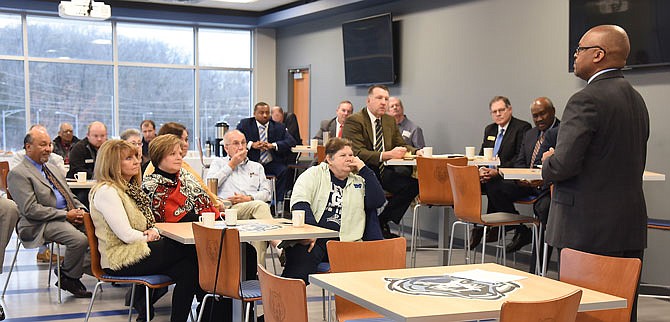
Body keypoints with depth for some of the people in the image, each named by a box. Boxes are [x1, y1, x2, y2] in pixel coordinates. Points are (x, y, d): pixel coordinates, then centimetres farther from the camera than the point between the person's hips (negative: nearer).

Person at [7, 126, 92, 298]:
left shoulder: (53, 171, 23)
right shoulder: (18, 174, -4)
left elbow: (70, 197, 27)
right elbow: (31, 209, -14)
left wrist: (81, 210, 3)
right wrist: (66, 215, -18)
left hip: (69, 215, 8)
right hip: (40, 225, -8)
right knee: (79, 239, -31)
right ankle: (68, 279, -8)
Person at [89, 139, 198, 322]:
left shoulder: (131, 187, 16)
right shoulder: (106, 191, -14)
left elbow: (149, 222, 20)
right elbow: (127, 235, -20)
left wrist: (153, 231, -3)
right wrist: (149, 237, -3)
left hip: (136, 251, 9)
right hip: (120, 260, -9)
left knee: (187, 269, -12)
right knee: (190, 251, -12)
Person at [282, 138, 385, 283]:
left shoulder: (359, 181, 22)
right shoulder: (314, 174, 12)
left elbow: (378, 200, 6)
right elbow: (299, 202, -3)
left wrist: (364, 170, 6)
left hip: (346, 241, 2)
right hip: (313, 238, -2)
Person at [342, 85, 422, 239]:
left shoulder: (390, 121, 16)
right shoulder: (353, 121, -8)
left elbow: (401, 145, 20)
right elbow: (357, 153, -19)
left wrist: (416, 152, -4)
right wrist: (387, 155, -31)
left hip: (383, 171, 7)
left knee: (413, 183, -19)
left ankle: (383, 222, -4)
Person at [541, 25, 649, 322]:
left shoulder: (586, 100, -15)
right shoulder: (636, 99, 13)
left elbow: (563, 165, -21)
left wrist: (547, 164, 2)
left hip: (588, 228, -8)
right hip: (631, 227, 8)